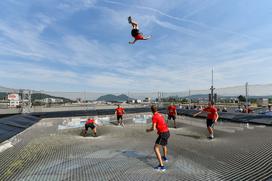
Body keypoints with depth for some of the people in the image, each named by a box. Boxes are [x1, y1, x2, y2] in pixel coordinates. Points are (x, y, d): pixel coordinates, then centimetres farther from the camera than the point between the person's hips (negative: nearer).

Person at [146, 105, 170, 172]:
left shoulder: (154, 117, -14)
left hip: (163, 134, -9)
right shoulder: (160, 115, 11)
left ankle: (161, 166, -12)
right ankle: (165, 158, 56)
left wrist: (148, 130, 2)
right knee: (164, 144, 34)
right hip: (167, 132, 9)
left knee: (156, 148, -6)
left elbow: (153, 128, -17)